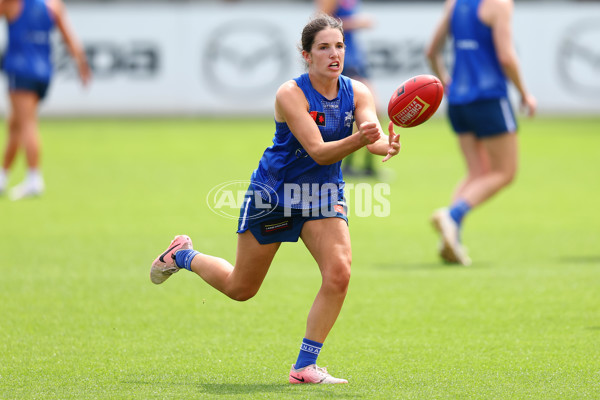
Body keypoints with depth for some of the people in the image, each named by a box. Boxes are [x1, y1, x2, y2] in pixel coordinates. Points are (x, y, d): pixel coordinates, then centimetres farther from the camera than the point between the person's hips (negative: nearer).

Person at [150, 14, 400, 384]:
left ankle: (305, 367, -8)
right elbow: (317, 150, -32)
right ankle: (184, 255, 41)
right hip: (274, 191, -4)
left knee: (339, 273, -20)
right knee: (240, 288, 10)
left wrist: (385, 145, -52)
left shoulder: (356, 92, -10)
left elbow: (374, 135, -27)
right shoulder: (291, 94, -24)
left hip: (323, 193, 4)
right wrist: (357, 140, -51)